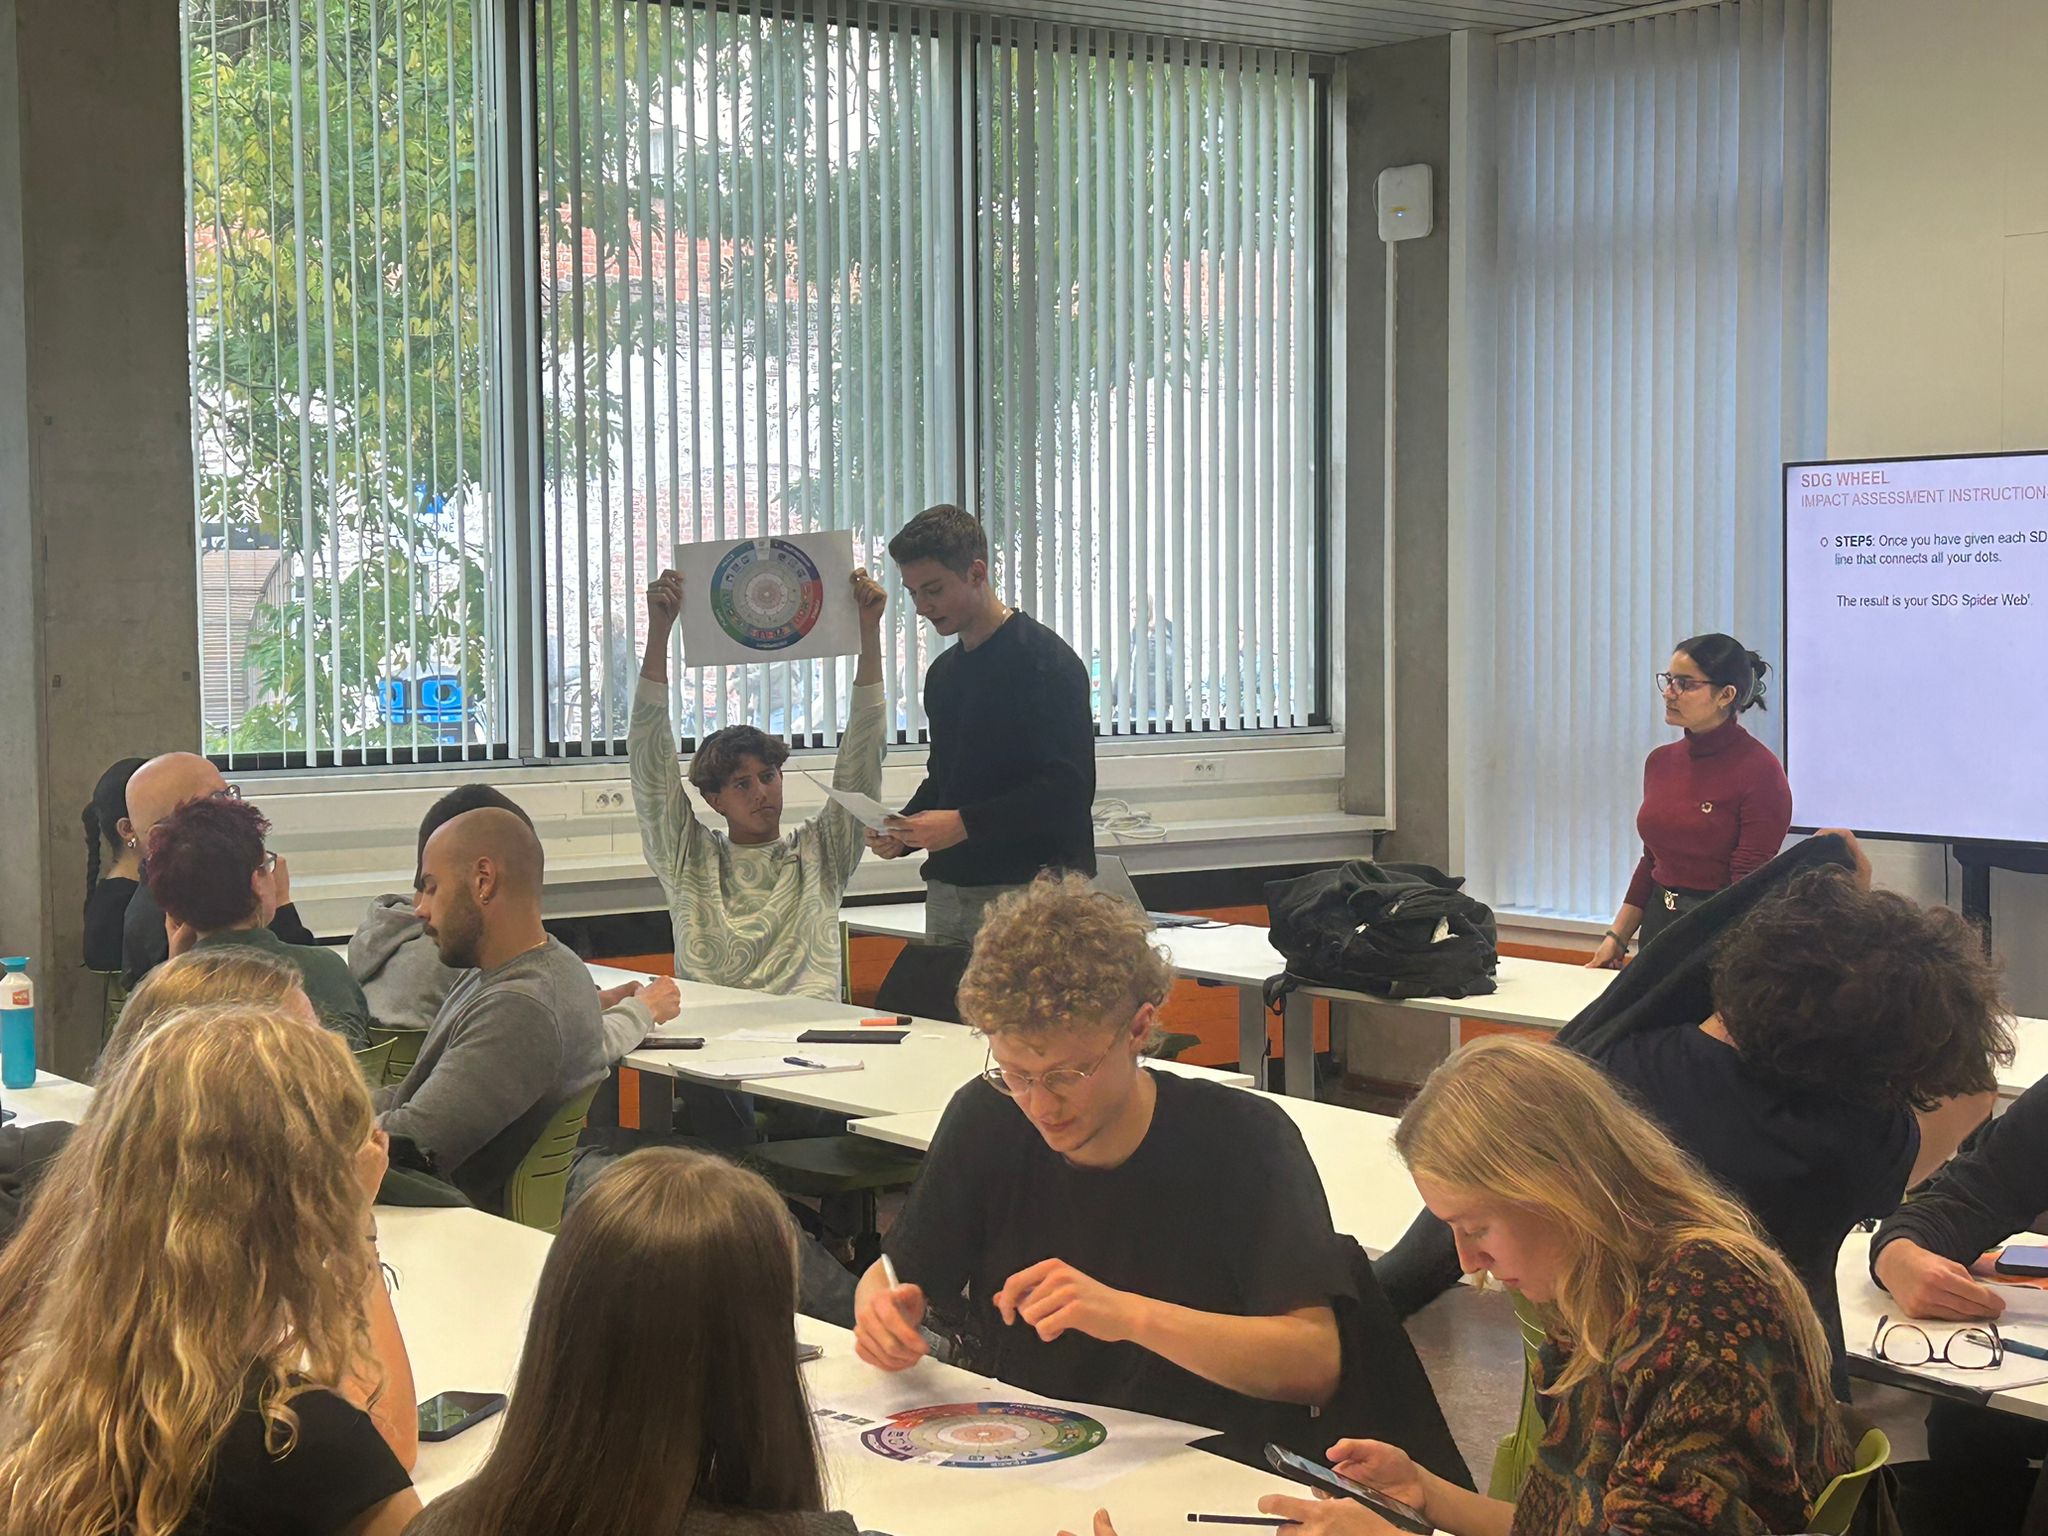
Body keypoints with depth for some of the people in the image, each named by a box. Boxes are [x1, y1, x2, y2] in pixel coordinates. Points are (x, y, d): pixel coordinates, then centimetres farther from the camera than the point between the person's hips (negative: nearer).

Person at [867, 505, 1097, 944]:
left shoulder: (1044, 659, -8)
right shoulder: (943, 671, 18)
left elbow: (1070, 787, -15)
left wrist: (965, 823, -20)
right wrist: (904, 831, 6)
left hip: (1026, 887, -7)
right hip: (949, 887, 7)